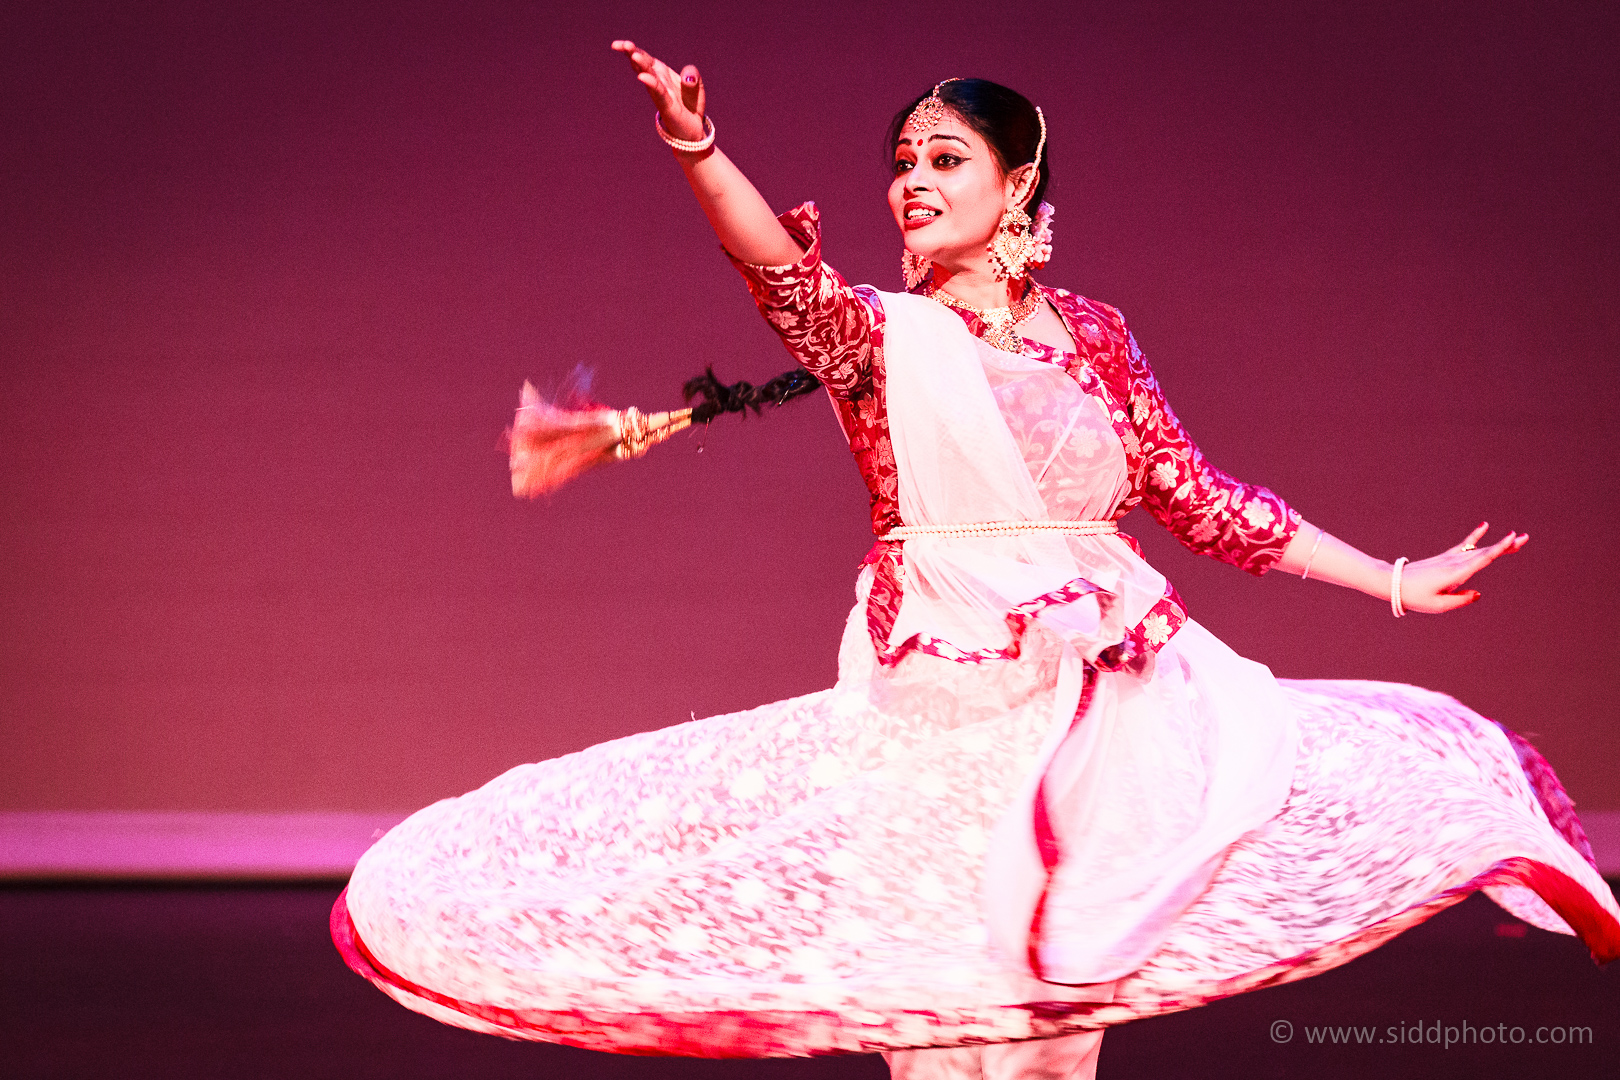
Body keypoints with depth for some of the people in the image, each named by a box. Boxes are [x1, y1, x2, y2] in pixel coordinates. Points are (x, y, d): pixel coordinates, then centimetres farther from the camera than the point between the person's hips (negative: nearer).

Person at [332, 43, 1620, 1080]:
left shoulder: (1093, 335, 9)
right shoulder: (878, 334, 0)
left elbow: (1199, 497, 14)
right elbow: (783, 270, -21)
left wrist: (1396, 582, 14)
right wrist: (697, 149, -42)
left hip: (1112, 699, 3)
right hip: (944, 701, -3)